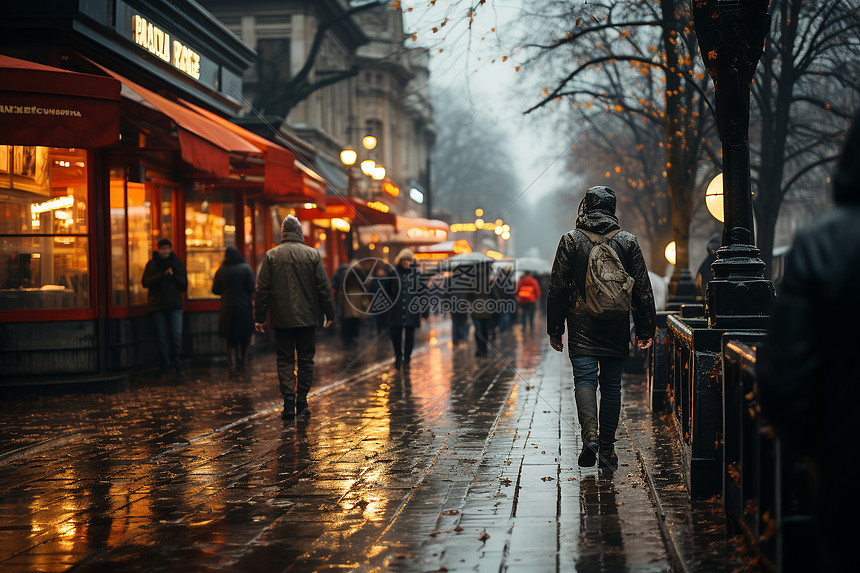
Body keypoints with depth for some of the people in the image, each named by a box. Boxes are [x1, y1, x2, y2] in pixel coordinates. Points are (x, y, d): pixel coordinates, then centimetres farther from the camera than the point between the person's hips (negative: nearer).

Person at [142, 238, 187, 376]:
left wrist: (173, 276, -11)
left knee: (177, 336, -6)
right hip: (157, 306, -1)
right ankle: (164, 366, 12)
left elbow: (184, 285, 7)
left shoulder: (178, 264, 9)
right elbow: (146, 283, -9)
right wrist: (163, 275, -18)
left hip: (175, 306, 1)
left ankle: (175, 361, 16)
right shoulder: (151, 265, 5)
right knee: (161, 338, 1)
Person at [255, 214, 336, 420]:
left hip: (281, 318, 0)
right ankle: (302, 403, 11)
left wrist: (260, 318, 3)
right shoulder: (312, 254, -1)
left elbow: (263, 289, -2)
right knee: (306, 359, 10)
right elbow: (324, 287, -1)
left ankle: (288, 402, -8)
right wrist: (329, 314, 6)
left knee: (285, 360, 4)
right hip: (307, 318, 0)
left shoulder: (271, 255, -1)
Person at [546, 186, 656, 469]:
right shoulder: (628, 241, 5)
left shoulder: (571, 240, 0)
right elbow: (643, 289, 4)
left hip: (582, 326, -2)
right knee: (611, 385, 8)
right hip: (617, 328, 2)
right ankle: (607, 450, 12)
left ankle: (590, 433, -27)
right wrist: (645, 330, 9)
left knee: (585, 379, -3)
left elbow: (557, 288, -1)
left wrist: (554, 329, 5)